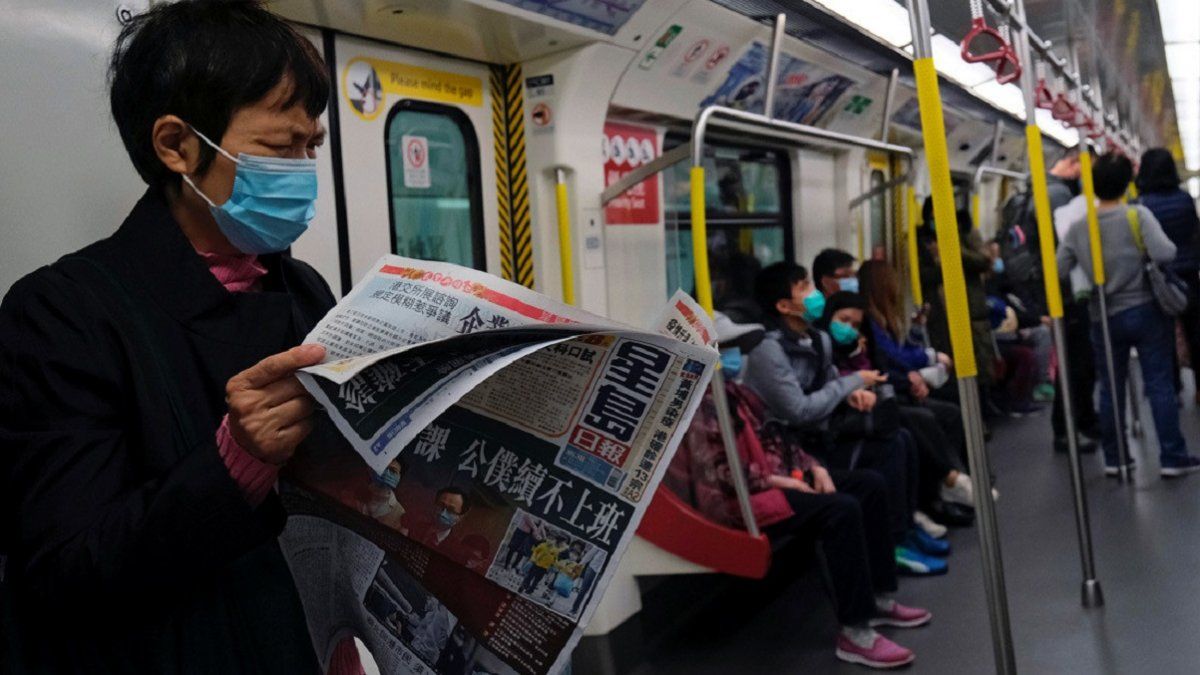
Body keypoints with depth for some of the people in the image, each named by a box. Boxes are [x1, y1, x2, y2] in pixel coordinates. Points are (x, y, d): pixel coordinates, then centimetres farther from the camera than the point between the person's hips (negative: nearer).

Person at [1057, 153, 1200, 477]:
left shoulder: (1077, 228, -1)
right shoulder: (1137, 215, -10)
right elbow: (1164, 254, -22)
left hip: (1104, 318, 3)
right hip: (1145, 311, -2)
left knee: (1110, 389, 10)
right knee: (1159, 384, 3)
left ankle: (1113, 458, 16)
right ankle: (1172, 457, 6)